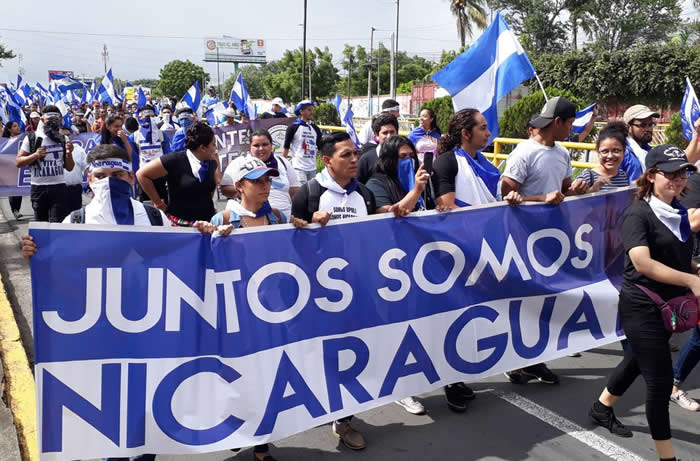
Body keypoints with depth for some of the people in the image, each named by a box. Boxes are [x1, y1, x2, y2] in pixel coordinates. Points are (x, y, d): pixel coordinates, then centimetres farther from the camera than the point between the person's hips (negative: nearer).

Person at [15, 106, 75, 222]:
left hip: (58, 187, 0)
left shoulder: (63, 139, 8)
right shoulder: (31, 138, 1)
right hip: (38, 187, 0)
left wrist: (69, 153, -9)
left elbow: (69, 168, 10)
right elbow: (18, 162, 0)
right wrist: (35, 155, -16)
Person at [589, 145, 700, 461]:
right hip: (642, 307, -8)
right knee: (660, 379, -3)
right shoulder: (638, 215, -16)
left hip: (669, 305, 8)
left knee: (638, 361, 23)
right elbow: (642, 263, -28)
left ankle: (602, 408, 46)